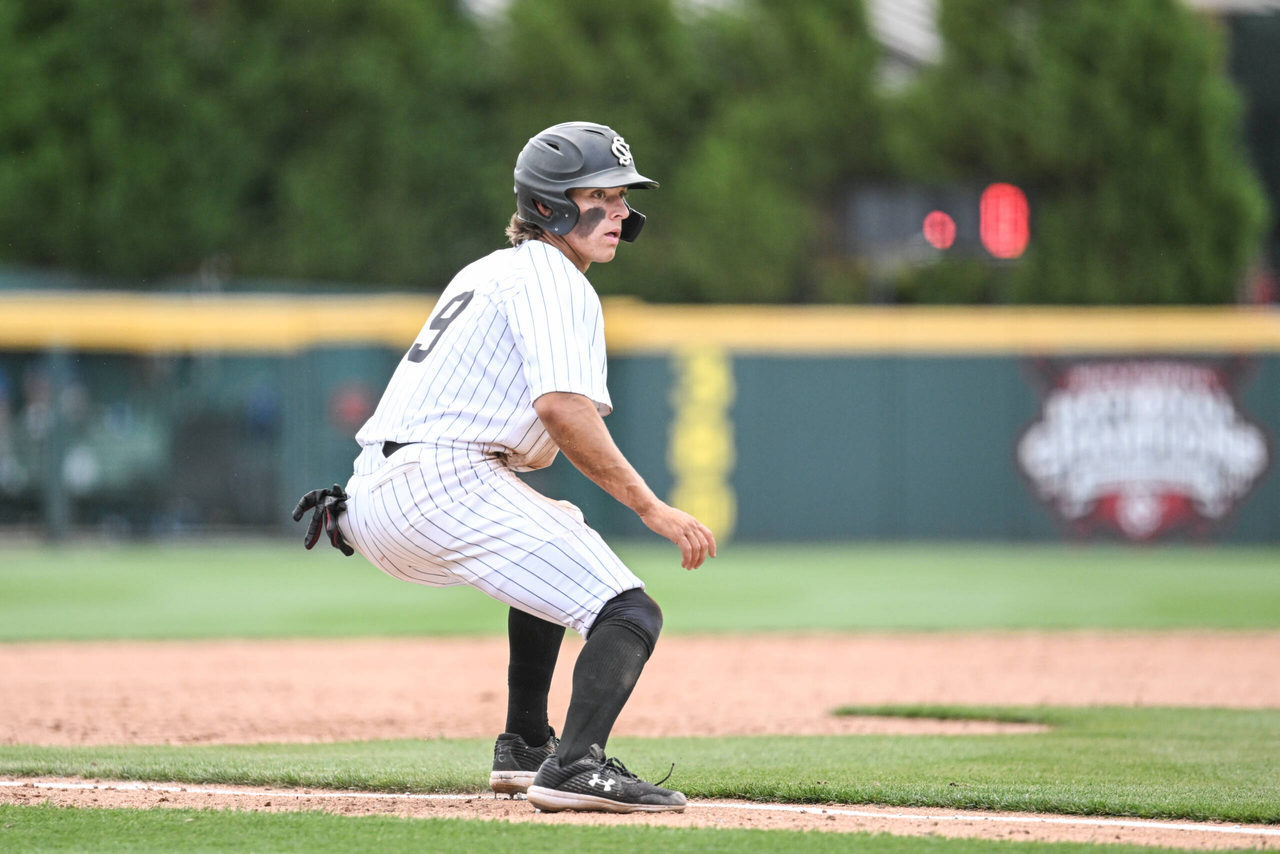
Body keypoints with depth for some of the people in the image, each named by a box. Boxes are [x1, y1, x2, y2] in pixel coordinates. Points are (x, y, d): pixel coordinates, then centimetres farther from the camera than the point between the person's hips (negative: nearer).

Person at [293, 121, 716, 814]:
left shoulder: (487, 271, 28)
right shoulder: (551, 278, -3)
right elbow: (561, 410, -19)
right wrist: (651, 508, -18)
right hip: (442, 482, -10)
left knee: (556, 534, 36)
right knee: (630, 614, -14)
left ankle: (524, 747, 34)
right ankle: (577, 765, -37)